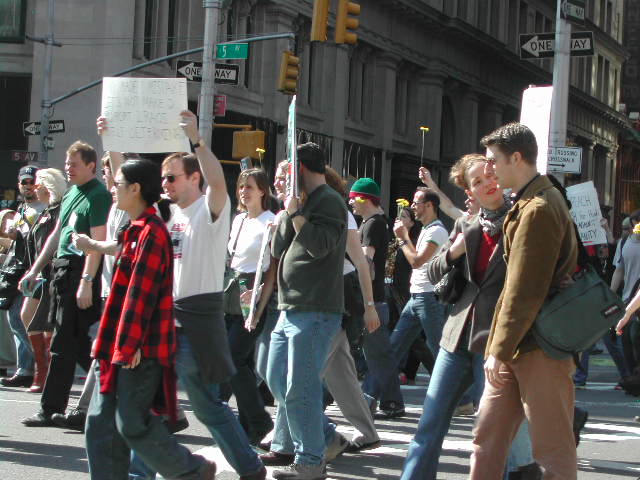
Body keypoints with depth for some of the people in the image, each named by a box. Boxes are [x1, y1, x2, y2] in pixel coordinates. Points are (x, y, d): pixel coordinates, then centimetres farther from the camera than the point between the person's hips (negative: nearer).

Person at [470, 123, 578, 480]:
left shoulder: (538, 210, -17)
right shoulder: (543, 200, 15)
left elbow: (525, 292, -20)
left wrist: (501, 349, -16)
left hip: (540, 347, -10)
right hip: (517, 346, 10)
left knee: (553, 448, 0)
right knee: (488, 437, 10)